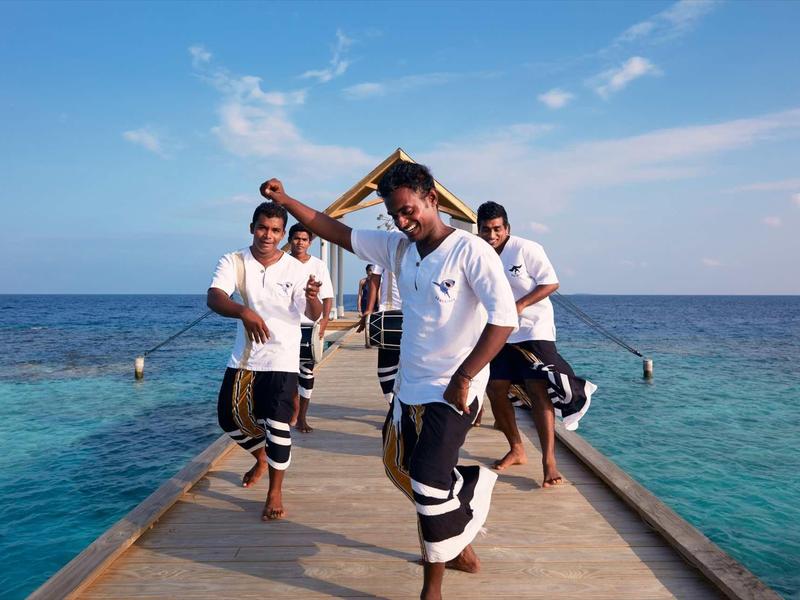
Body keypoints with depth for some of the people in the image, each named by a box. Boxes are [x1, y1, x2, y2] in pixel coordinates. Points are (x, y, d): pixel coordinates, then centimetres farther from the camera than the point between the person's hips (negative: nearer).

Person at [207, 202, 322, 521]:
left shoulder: (295, 268, -9)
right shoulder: (234, 261, -7)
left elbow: (313, 316, -14)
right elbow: (214, 297, -23)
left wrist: (312, 297, -39)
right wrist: (243, 311, -45)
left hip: (281, 359, -3)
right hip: (243, 357, 3)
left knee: (278, 426, -10)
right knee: (230, 418, 14)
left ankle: (275, 493, 10)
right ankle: (261, 458, 44)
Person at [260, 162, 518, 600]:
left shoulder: (469, 250, -15)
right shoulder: (397, 248, 5)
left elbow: (504, 318, -23)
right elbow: (334, 230, 10)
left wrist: (462, 378, -23)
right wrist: (284, 199, 3)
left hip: (452, 391, -8)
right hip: (409, 387, 8)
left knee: (430, 484, -6)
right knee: (403, 470, 18)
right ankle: (459, 549, 40)